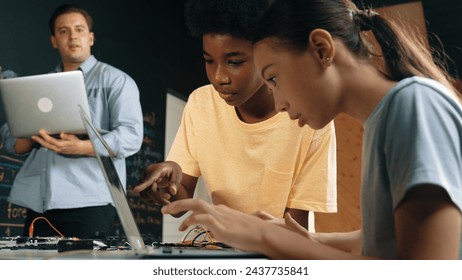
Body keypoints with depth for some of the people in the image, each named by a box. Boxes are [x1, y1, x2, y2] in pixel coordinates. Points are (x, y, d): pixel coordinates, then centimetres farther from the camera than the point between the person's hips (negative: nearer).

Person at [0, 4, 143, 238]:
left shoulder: (115, 80, 5)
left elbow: (131, 136, -8)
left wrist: (79, 147, -22)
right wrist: (33, 136, -7)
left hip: (88, 203, -4)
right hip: (38, 204, 5)